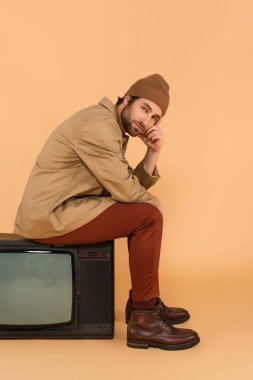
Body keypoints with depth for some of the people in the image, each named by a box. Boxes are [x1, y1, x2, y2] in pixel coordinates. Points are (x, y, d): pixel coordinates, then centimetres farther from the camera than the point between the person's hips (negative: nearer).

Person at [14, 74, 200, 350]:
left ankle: (144, 302, 20)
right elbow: (124, 189, -17)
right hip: (50, 216, -10)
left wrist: (153, 153, -1)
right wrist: (152, 202, 1)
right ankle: (143, 320, -6)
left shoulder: (114, 130, 16)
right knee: (148, 217, -14)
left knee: (142, 212, 15)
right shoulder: (99, 125, -16)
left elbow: (133, 186, 11)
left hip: (52, 212, 10)